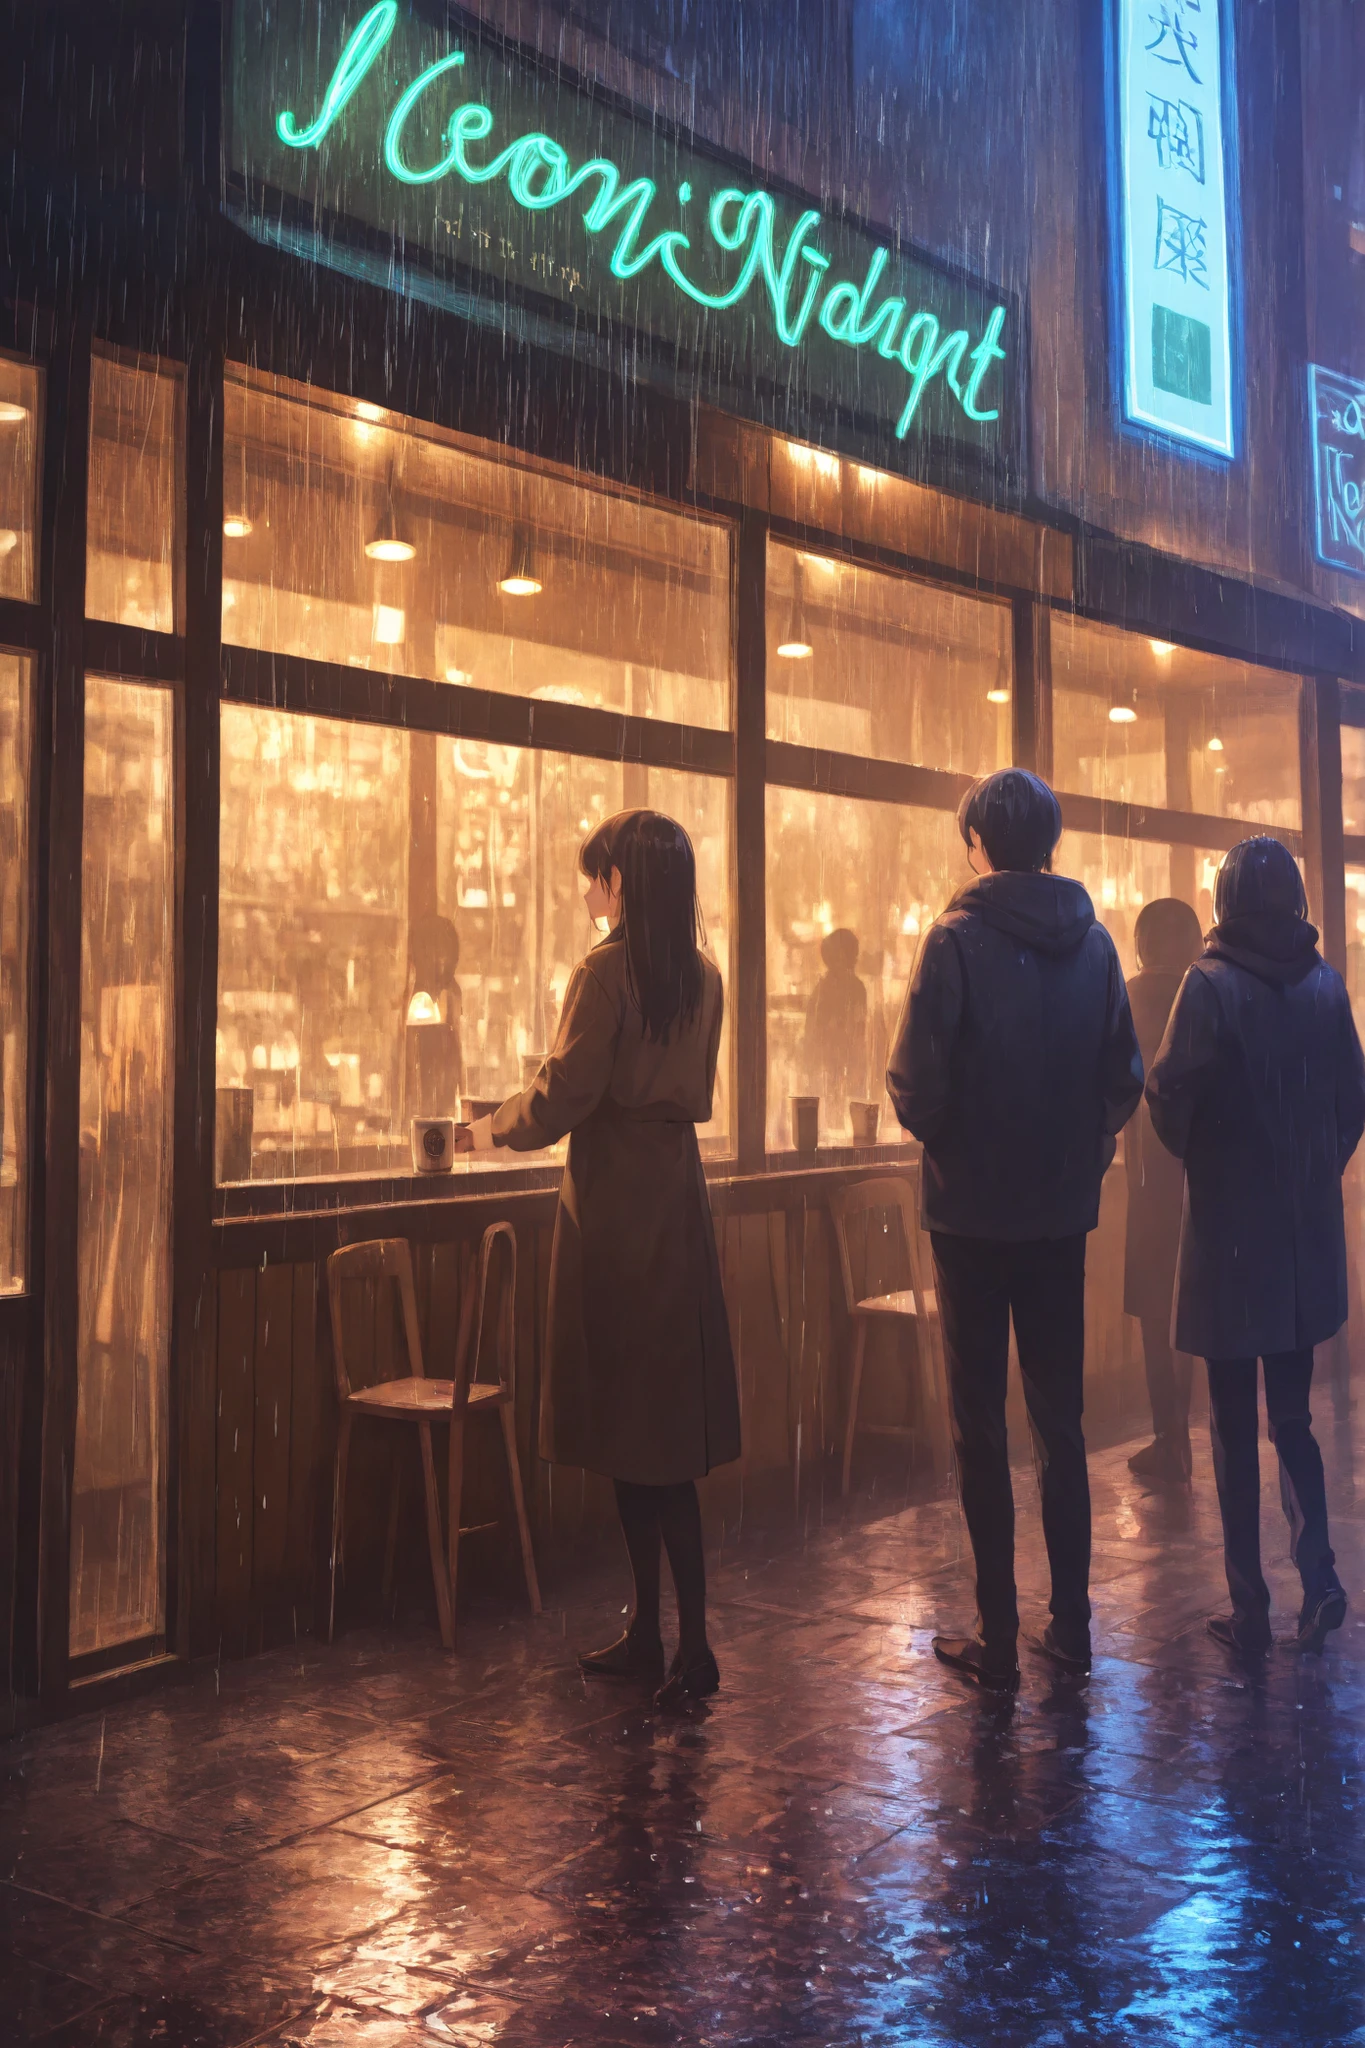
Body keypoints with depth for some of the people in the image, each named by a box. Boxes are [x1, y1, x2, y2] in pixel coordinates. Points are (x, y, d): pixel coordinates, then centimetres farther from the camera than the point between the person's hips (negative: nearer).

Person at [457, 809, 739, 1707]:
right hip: (677, 1194, 7)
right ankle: (649, 1633, 20)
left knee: (637, 1435, -1)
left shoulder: (606, 973, -12)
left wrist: (494, 1129, 5)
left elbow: (563, 1096, -14)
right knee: (664, 1428, 12)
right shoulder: (703, 979, 10)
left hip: (615, 1204, -7)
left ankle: (691, 1646, 4)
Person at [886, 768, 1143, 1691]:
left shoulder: (958, 940, -12)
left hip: (974, 1211, -4)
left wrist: (946, 1137, 5)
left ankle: (998, 1637, 9)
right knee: (1061, 1421, 13)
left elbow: (917, 1087, -16)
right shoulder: (1094, 942, 0)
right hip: (1064, 1214, 4)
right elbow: (1125, 1082, 3)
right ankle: (1071, 1623, 19)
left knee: (981, 1425, 4)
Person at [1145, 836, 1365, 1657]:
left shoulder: (1211, 985, -12)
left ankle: (1250, 1607, 9)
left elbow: (1172, 1095, -13)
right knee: (1293, 1416, 16)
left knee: (1235, 1426, 4)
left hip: (1230, 1227, -4)